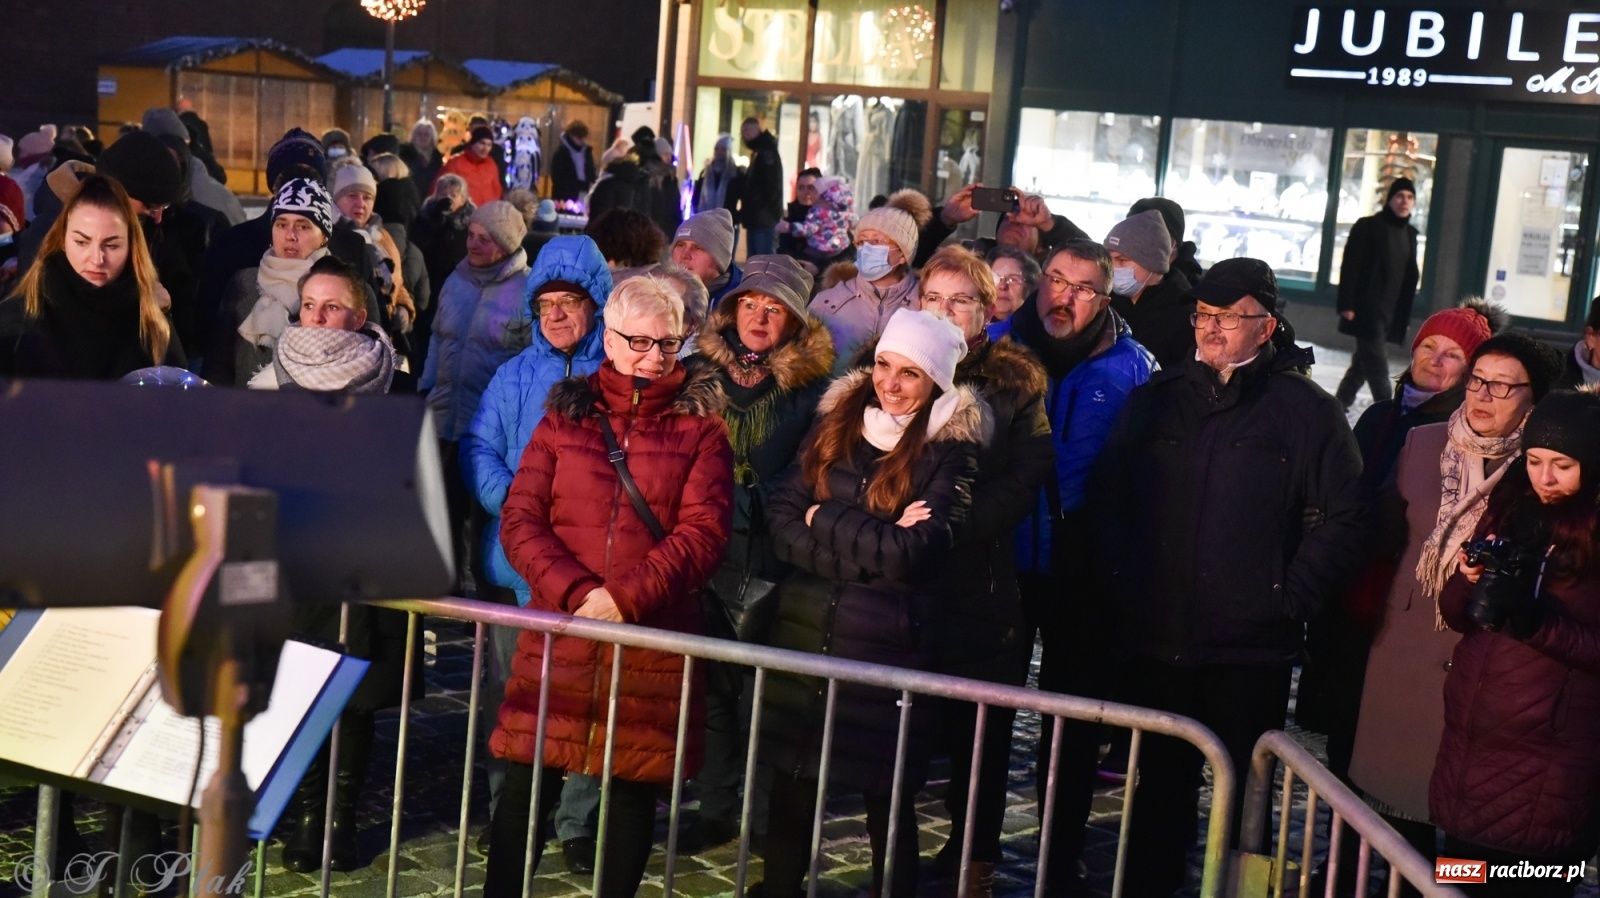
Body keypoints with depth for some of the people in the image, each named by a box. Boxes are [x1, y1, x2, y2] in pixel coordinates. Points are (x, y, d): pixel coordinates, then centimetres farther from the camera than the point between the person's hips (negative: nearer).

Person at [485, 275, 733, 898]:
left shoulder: (700, 427, 5)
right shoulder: (565, 414, 10)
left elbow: (703, 532, -6)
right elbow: (520, 519, 2)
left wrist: (625, 597, -18)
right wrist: (576, 593, -14)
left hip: (653, 636, -1)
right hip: (559, 630, 1)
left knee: (634, 789, 6)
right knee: (527, 783, 2)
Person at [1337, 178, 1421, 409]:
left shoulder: (1410, 233, 13)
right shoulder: (1367, 227, -6)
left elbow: (1410, 276, 16)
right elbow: (1350, 267, -10)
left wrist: (1405, 313, 12)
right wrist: (1347, 304, -17)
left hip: (1390, 312, 7)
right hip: (1367, 310, -7)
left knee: (1363, 364, 12)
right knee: (1377, 366, -8)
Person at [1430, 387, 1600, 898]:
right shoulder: (1510, 510, 9)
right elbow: (1455, 615, 12)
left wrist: (1537, 620, -20)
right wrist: (1469, 582, -8)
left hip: (1543, 762, -5)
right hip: (1468, 741, 5)